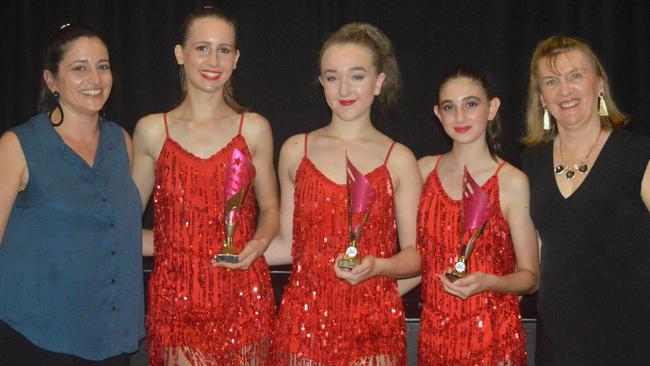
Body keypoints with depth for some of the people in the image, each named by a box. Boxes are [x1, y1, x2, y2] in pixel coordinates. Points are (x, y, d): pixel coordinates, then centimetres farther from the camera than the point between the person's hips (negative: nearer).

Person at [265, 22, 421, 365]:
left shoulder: (398, 160, 0)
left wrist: (377, 267, -17)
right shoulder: (295, 151, 5)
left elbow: (415, 254, 1)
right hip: (304, 319, 2)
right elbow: (288, 243, 11)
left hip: (373, 324, -1)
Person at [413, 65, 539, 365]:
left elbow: (530, 277, -5)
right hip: (434, 333, 4)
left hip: (492, 338, -3)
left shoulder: (512, 182, -9)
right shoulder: (424, 170, 2)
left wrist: (487, 282, -22)